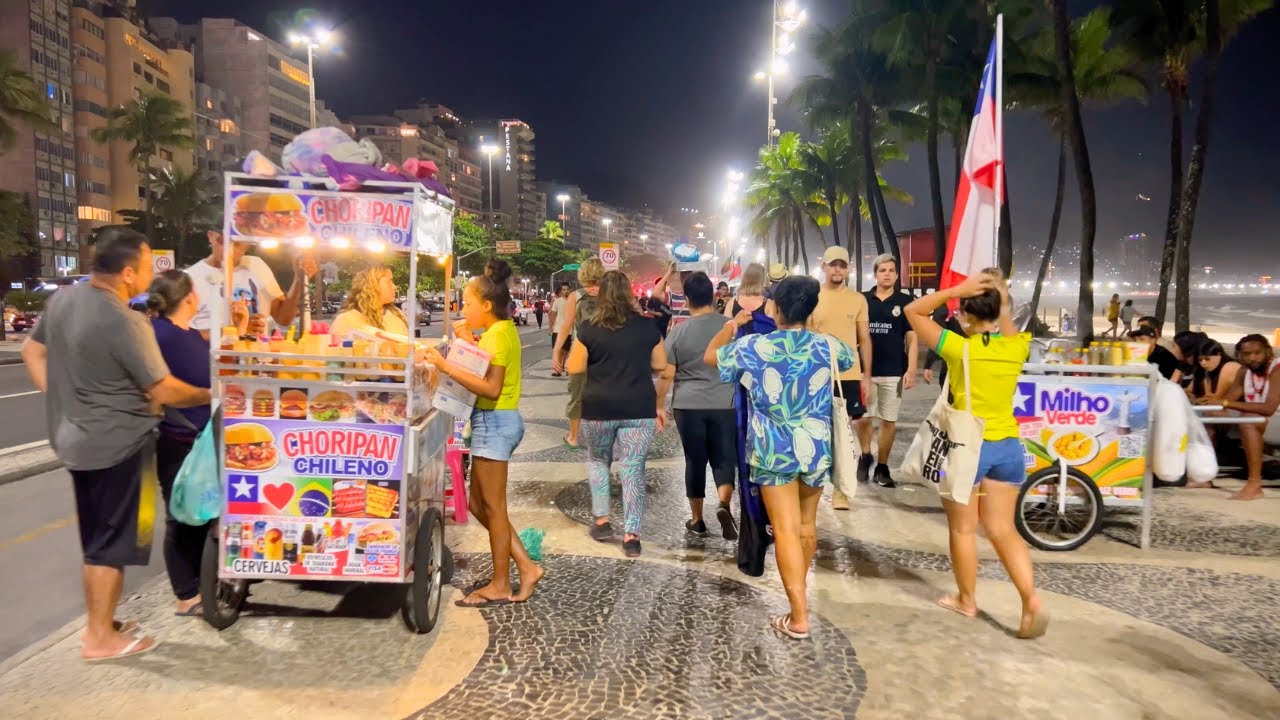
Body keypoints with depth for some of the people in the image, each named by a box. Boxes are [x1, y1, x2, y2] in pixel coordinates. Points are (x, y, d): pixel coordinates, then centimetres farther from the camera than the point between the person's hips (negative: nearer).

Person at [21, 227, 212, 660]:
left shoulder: (63, 298, 2)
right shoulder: (125, 322, -24)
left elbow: (32, 352, 13)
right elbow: (165, 392, -19)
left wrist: (61, 401, 14)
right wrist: (210, 396, -3)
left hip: (76, 438, 9)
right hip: (115, 444, -9)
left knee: (95, 539, 20)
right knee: (111, 543, 4)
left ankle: (100, 622, 32)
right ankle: (100, 638, 14)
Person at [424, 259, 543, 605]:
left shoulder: (497, 334, -16)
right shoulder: (502, 330, 14)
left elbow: (491, 388, -25)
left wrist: (446, 366, -27)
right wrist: (468, 341, 8)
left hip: (494, 421, -10)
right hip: (496, 421, 10)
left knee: (492, 506, 1)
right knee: (478, 504, 15)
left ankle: (500, 586, 14)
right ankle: (526, 567, 19)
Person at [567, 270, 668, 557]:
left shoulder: (590, 327, -4)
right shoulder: (646, 326, 1)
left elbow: (574, 368, -1)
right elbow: (660, 364, 10)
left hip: (599, 408, 0)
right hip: (639, 409, 1)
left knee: (597, 460, 21)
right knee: (633, 469, 5)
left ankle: (601, 521, 20)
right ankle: (631, 534, 3)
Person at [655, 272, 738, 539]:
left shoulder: (679, 332, -2)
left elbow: (666, 374, -1)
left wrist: (660, 405, 10)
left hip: (689, 405, 0)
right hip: (725, 404, 0)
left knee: (695, 461, 11)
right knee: (724, 458, 9)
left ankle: (697, 520, 19)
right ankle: (723, 504, -15)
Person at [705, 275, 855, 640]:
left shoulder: (753, 347, -10)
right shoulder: (826, 346, -1)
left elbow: (710, 356, 6)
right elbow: (850, 356, 23)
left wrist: (732, 325, 21)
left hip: (774, 450, -3)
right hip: (816, 448, 3)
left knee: (785, 530, -1)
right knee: (807, 524, 20)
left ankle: (799, 616, -2)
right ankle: (799, 589, 39)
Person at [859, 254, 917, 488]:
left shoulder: (905, 302, 2)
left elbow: (911, 338, 2)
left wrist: (911, 369, -7)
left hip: (894, 372, 0)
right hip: (865, 370, 0)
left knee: (889, 421, 5)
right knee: (863, 418, 1)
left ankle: (882, 467, 16)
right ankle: (865, 457, 24)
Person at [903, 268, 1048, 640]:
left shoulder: (958, 347, -14)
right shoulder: (1016, 347, -2)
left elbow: (914, 311, -7)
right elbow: (1008, 330, 24)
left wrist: (958, 289, -11)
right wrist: (1002, 297, 13)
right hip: (1007, 447, 5)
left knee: (963, 529, 12)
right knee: (1003, 530, 14)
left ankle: (966, 600, 26)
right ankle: (1031, 599, 1)